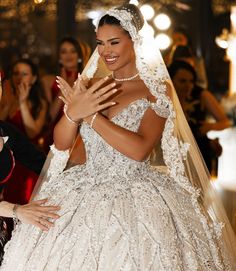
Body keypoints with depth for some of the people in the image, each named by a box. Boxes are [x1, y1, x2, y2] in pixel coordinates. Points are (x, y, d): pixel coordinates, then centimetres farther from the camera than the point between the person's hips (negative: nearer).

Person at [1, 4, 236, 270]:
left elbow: (139, 150, -17)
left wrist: (89, 116, -17)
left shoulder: (157, 89, -5)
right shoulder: (91, 86, 9)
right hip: (83, 193, 4)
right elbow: (61, 144, 1)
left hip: (138, 200, -4)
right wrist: (73, 112, -19)